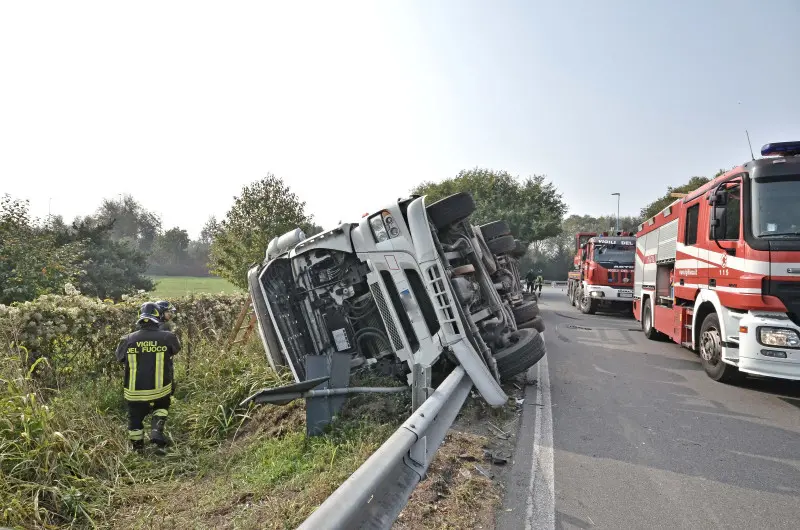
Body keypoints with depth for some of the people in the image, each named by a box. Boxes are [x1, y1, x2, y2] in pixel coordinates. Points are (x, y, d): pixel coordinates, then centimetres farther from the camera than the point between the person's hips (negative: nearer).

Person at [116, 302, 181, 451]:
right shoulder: (168, 338, -12)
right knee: (161, 408, 30)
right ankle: (157, 430, 8)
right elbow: (176, 349, 10)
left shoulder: (127, 340, -8)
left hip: (134, 393, 1)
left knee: (135, 419, 21)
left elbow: (119, 358, 10)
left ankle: (137, 450, 32)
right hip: (160, 389, 0)